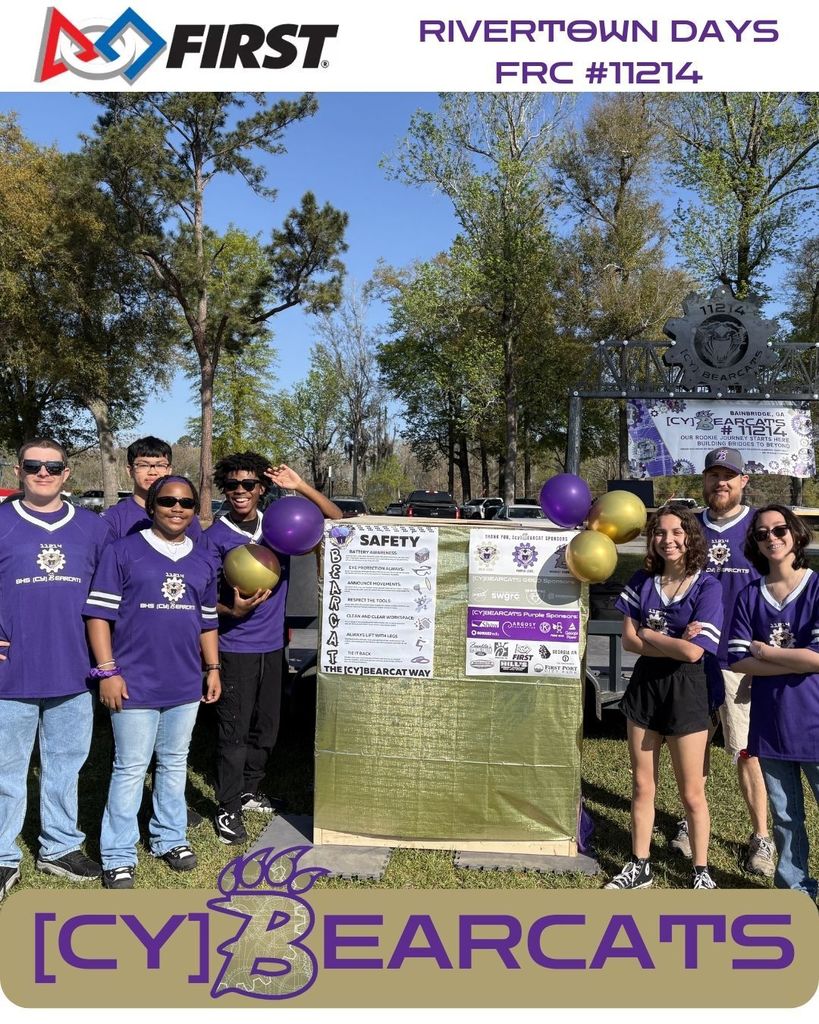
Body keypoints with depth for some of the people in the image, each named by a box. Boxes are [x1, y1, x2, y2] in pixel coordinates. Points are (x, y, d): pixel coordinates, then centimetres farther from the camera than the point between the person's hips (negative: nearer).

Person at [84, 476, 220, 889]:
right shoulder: (122, 552, -6)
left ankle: (170, 838, 32)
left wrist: (213, 669, 11)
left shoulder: (203, 562, 9)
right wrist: (107, 671, -13)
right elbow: (99, 614, -8)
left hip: (185, 685, 5)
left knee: (174, 763, 16)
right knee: (130, 769, 3)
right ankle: (118, 857, 16)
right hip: (135, 684, -5)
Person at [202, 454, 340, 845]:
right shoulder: (215, 536, -8)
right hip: (235, 648, -4)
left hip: (272, 646, 5)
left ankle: (249, 789, 34)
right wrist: (233, 611, -27)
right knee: (233, 731, 1)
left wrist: (300, 487, -12)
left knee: (266, 727, 16)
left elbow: (335, 519, 1)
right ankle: (228, 809, 14)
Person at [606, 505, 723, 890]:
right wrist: (673, 643, -14)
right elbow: (628, 640, -2)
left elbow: (693, 652, -19)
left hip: (685, 690, -4)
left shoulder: (707, 587, -11)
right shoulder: (642, 581, 2)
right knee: (642, 786, 13)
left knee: (691, 792, 7)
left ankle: (702, 872, 25)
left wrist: (648, 634, -8)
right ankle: (639, 866, 26)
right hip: (645, 686, 4)